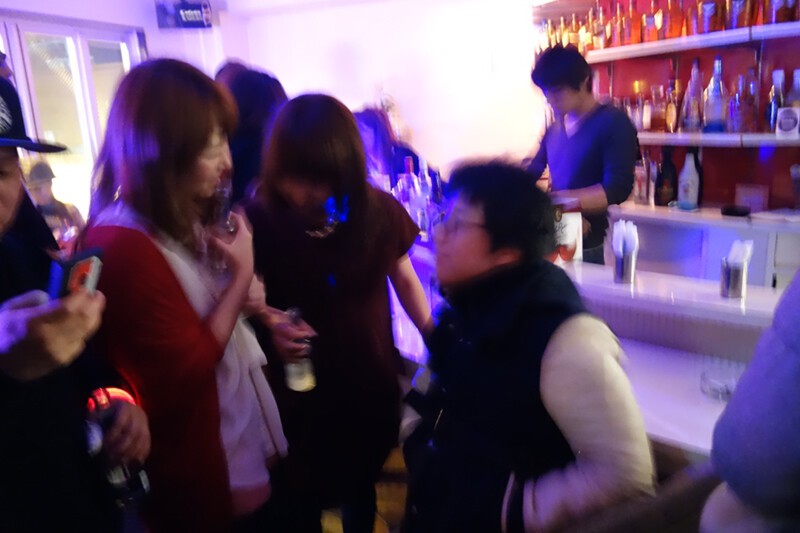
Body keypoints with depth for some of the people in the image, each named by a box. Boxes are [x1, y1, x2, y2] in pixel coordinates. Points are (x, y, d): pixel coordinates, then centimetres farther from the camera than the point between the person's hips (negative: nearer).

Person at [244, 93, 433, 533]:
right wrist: (271, 326, -29)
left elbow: (405, 281, 2)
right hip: (299, 391, -1)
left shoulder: (381, 211, -13)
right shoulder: (260, 219, -18)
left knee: (359, 492, 25)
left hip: (373, 383, 2)